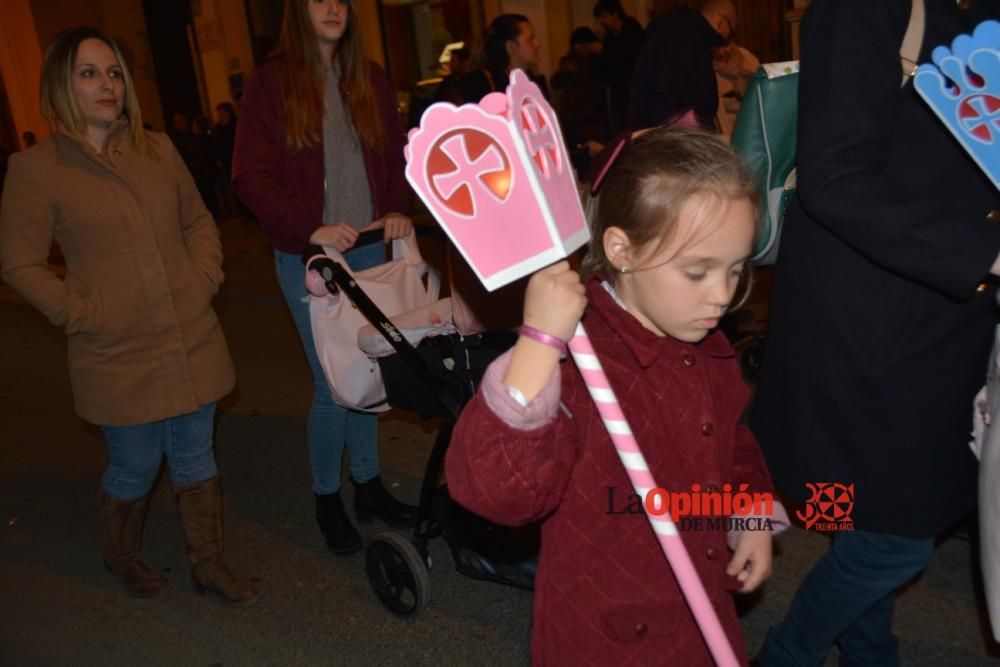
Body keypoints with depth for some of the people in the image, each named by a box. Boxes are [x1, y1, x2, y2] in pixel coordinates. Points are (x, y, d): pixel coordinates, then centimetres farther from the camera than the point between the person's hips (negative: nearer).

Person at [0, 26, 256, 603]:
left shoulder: (158, 149, 6)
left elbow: (200, 221, 15)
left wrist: (205, 279, 1)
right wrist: (80, 313, -9)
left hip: (192, 341, 4)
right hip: (118, 357, -3)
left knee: (197, 459, 13)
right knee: (136, 469, 11)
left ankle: (209, 564, 30)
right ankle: (121, 556, 41)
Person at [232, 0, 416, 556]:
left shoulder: (370, 78, 10)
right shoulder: (272, 82, -3)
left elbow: (398, 153, 15)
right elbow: (251, 176, -7)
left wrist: (399, 208, -3)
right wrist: (310, 228, -18)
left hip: (369, 247, 4)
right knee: (332, 383, -1)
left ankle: (369, 485, 26)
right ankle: (327, 498, 20)